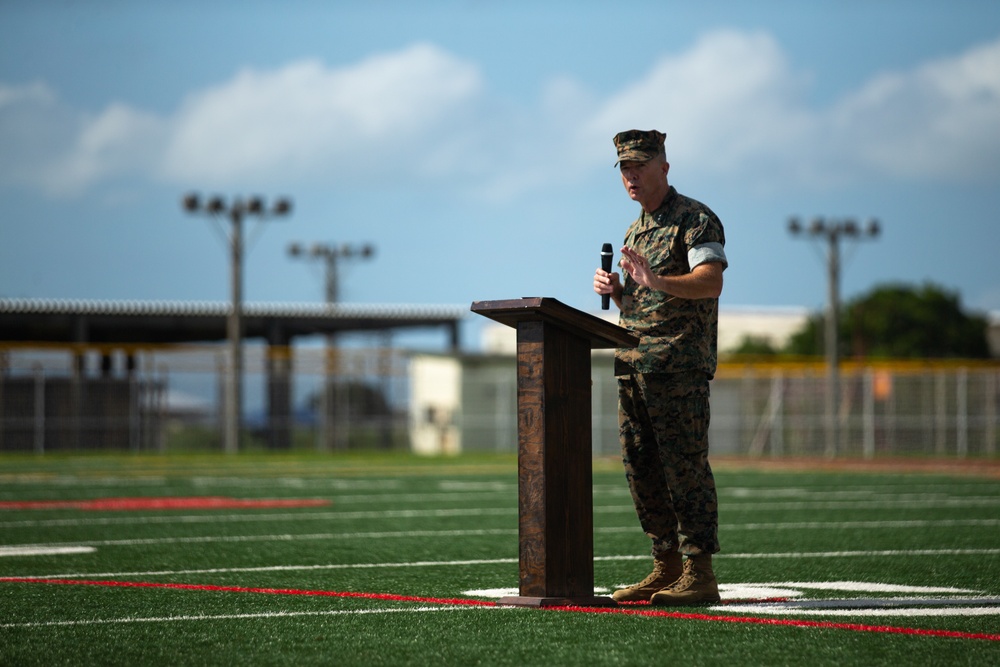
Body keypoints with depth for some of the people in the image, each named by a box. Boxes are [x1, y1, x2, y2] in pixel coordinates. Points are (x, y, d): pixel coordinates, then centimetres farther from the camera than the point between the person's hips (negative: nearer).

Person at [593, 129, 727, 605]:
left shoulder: (695, 219, -4)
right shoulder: (636, 231, 23)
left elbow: (711, 282, -20)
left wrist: (658, 281, -35)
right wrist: (615, 291, 7)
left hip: (679, 364, -9)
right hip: (632, 364, 9)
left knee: (685, 467, -10)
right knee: (641, 469, 7)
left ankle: (699, 573, -10)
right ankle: (666, 567, 14)